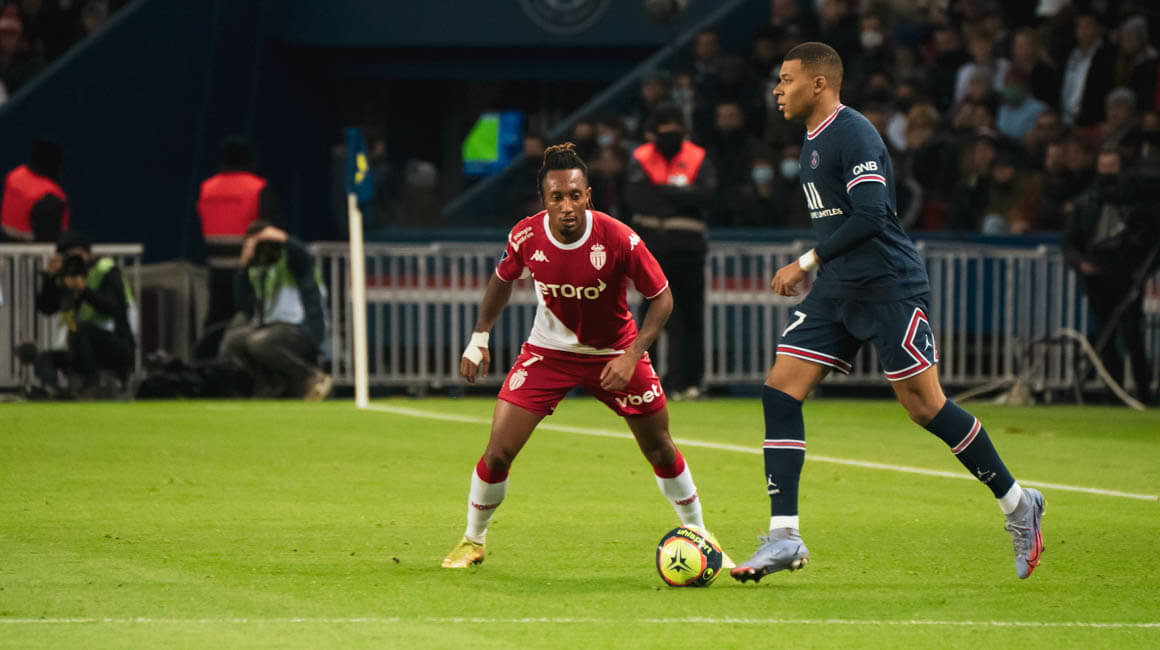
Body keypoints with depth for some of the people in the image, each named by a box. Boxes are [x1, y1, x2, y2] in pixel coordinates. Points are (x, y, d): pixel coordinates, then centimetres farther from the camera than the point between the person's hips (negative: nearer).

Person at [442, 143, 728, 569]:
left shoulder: (619, 240, -26)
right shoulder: (526, 237, -19)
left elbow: (661, 298, -14)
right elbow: (502, 280, 4)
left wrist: (632, 356, -23)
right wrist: (479, 337, 0)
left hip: (614, 354, -1)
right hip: (548, 352, 1)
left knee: (660, 451, 6)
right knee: (498, 452, -9)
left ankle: (697, 535, 29)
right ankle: (473, 541, 14)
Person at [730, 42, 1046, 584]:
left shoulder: (854, 135, -14)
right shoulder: (813, 138, 16)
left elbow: (869, 217, -23)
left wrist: (808, 262, -20)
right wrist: (814, 267, 21)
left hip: (888, 287, -9)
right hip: (837, 293, 9)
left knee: (924, 405, -7)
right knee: (780, 390, -4)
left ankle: (1016, 503, 11)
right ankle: (784, 538, -6)